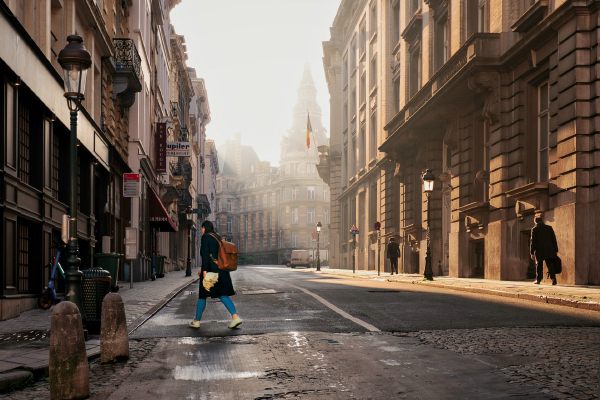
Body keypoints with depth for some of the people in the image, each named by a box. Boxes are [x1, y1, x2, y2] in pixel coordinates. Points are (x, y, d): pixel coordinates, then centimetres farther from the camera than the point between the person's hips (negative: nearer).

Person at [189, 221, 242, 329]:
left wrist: (204, 270, -21)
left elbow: (205, 254, -17)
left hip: (211, 270, -7)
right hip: (222, 270, 7)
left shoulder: (205, 237, -7)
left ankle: (196, 321, 15)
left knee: (202, 295, 6)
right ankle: (235, 317, -11)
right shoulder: (218, 238, 18)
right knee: (223, 294, 6)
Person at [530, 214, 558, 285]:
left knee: (539, 266, 9)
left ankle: (538, 279, 12)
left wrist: (532, 253, -3)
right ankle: (553, 278, -8)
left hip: (539, 251, -2)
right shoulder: (549, 228, 4)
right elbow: (554, 240, 5)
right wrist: (556, 250, 11)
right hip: (549, 251, 2)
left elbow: (532, 241, -6)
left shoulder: (534, 229, -5)